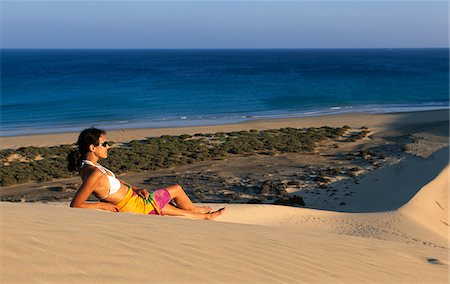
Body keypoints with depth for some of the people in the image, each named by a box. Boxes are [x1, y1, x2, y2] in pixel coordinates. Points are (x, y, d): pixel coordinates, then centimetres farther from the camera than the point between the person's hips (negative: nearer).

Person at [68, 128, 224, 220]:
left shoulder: (89, 166, -2)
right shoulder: (94, 174, -32)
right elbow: (75, 204, -33)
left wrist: (135, 189, 1)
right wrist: (103, 205, -24)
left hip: (133, 198, 9)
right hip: (136, 207, -9)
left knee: (173, 209, 29)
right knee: (176, 189, 13)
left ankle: (204, 217, 52)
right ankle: (194, 209, 44)